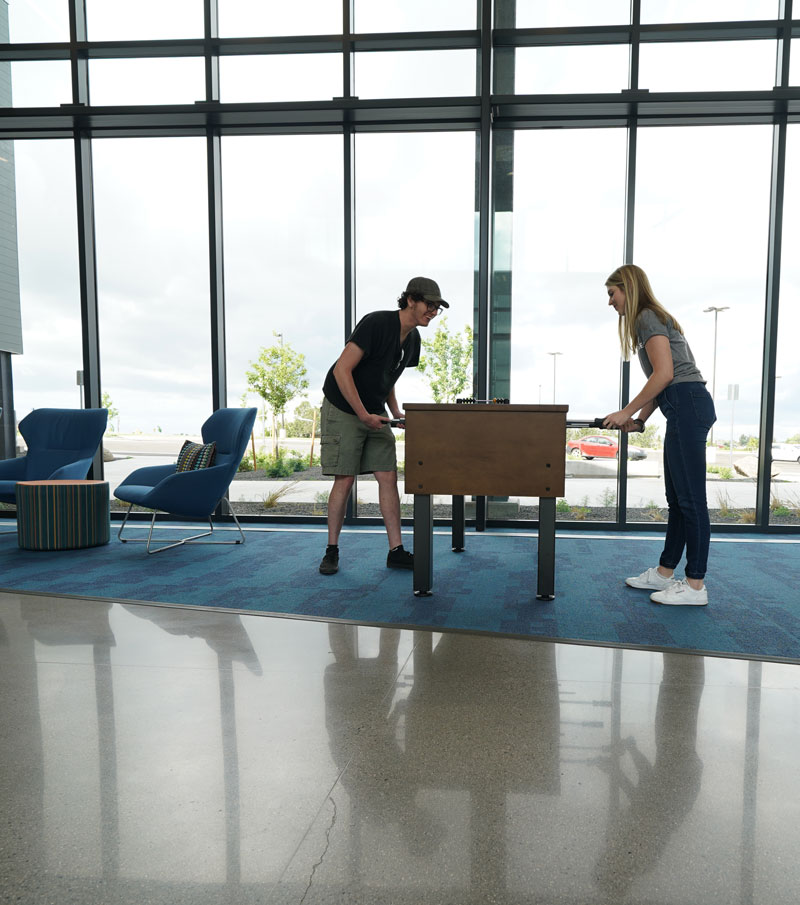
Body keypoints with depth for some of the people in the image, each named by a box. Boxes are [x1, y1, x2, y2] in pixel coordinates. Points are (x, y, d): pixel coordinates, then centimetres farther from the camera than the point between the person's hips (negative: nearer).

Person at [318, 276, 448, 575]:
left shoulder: (413, 339, 7)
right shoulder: (376, 323, -19)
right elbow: (342, 370, -23)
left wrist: (396, 413, 3)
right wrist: (363, 415, -22)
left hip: (375, 413, 7)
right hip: (343, 410, -7)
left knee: (388, 478, 1)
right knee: (344, 480, -5)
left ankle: (396, 551, 7)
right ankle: (332, 551, 11)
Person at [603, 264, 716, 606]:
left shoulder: (648, 318, -6)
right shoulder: (650, 319, 24)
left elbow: (664, 374, -17)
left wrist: (626, 411, -12)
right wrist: (640, 419, 16)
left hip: (687, 407, -11)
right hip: (684, 410, 11)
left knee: (690, 498, -6)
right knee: (677, 498, 13)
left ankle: (695, 586, 2)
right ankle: (664, 573, 22)